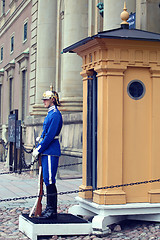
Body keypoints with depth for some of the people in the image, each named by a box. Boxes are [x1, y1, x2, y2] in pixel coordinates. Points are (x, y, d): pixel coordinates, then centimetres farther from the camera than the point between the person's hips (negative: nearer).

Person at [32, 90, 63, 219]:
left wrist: (39, 149, -14)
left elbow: (50, 135, -18)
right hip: (47, 151, 10)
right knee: (47, 179, 11)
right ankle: (50, 208, 17)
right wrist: (38, 148, 14)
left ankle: (52, 210, -4)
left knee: (49, 180, -8)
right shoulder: (50, 114, 18)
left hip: (51, 151, -10)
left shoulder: (55, 114, -13)